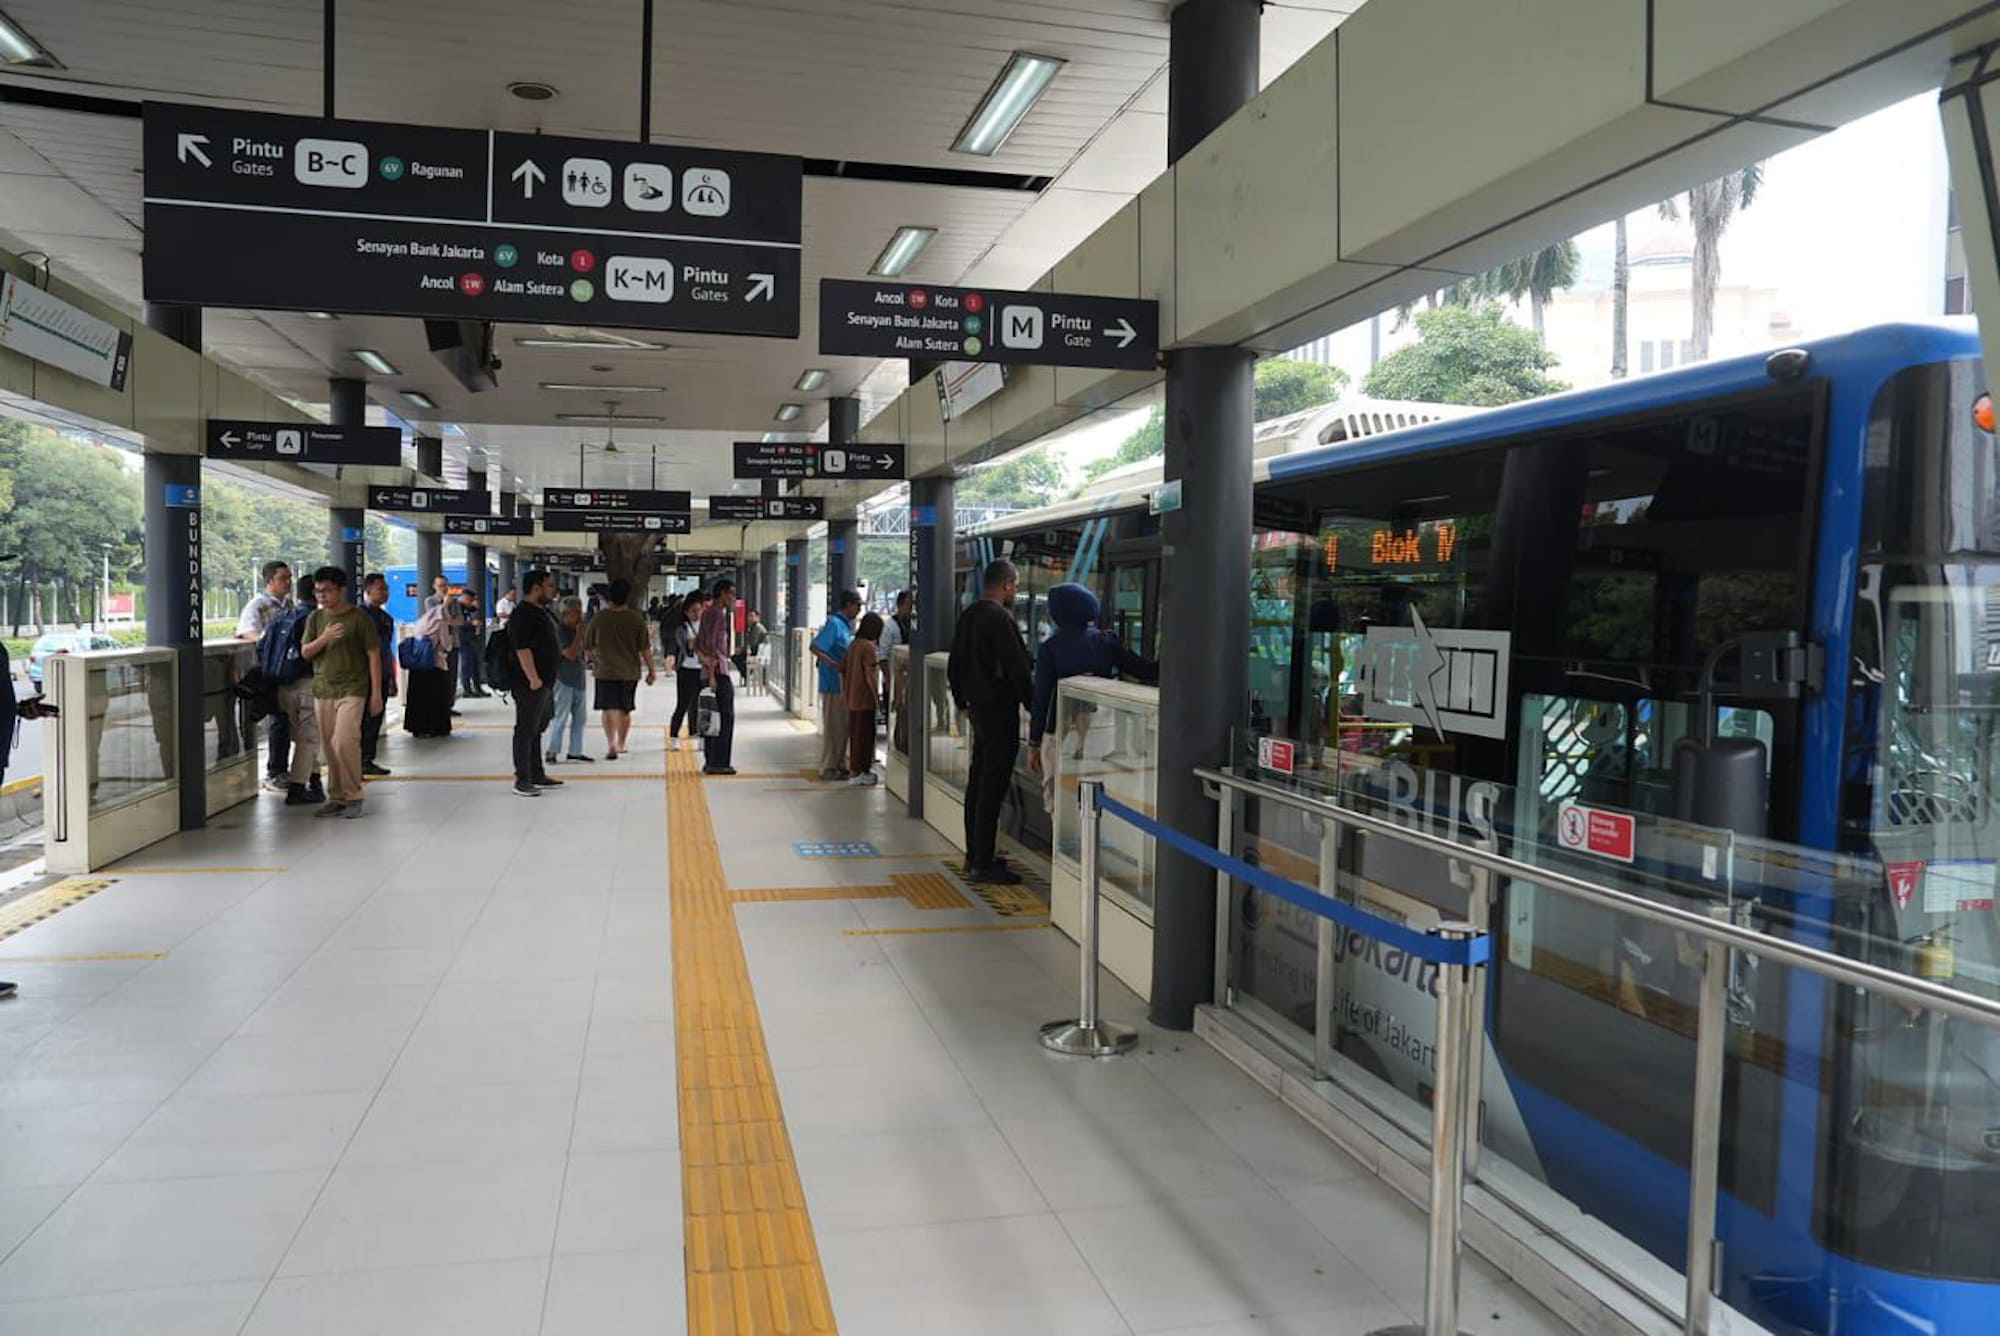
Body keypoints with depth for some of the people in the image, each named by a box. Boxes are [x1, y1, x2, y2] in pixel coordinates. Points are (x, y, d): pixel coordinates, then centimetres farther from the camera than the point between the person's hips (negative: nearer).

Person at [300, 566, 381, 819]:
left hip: (351, 690, -5)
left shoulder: (360, 618, -3)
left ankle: (353, 796, -3)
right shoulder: (315, 618, 10)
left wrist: (376, 692, -6)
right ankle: (336, 798, 17)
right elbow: (305, 653, 7)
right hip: (322, 690, 5)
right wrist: (323, 639, -14)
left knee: (343, 742, -16)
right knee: (329, 747, 7)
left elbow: (373, 656, -3)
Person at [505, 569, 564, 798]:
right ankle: (522, 781, -3)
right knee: (526, 730, -6)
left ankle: (537, 775, 26)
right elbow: (522, 649, -24)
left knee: (536, 729, 17)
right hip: (530, 684, -11)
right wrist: (533, 678, -27)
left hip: (544, 683, 11)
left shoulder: (540, 612, 16)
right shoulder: (523, 615, -16)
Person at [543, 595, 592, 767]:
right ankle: (551, 751, 2)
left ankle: (575, 751, 18)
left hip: (578, 679, 8)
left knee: (579, 717, 11)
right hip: (563, 679, -8)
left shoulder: (576, 629, 11)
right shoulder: (559, 630, -13)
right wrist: (579, 634, -18)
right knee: (559, 716, -5)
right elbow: (571, 654, -21)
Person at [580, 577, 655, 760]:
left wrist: (594, 663, 24)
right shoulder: (636, 620, -5)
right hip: (630, 672, 2)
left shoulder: (598, 618, -6)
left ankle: (611, 744, -20)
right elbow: (645, 649, -5)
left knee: (609, 709, -3)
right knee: (625, 710, 16)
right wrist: (651, 671, 5)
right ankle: (622, 743, 29)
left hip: (605, 671, -2)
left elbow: (588, 647, 4)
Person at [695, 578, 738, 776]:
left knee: (712, 717, 12)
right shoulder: (718, 614, -13)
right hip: (719, 670, -10)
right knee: (725, 717, -6)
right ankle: (718, 763, -5)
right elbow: (712, 645, -19)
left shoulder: (708, 613, 17)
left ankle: (709, 761, 15)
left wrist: (704, 659, 15)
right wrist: (712, 674, -20)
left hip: (709, 670, 10)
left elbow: (697, 644, 21)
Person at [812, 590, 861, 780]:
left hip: (844, 684, 9)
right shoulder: (834, 624, -15)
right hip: (833, 683, -9)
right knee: (833, 727, -3)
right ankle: (828, 767, 5)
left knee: (844, 726, 14)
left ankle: (840, 765, 23)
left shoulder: (847, 624, 13)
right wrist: (835, 665, -27)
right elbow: (815, 648, -21)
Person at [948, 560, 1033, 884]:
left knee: (978, 782, 15)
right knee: (993, 786, -6)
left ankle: (974, 854, 23)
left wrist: (962, 700, 25)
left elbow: (954, 666, 18)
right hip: (1000, 710, -9)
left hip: (978, 707, 9)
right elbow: (1017, 669, -19)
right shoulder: (1000, 618, -17)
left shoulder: (967, 616, 11)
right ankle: (983, 863, -3)